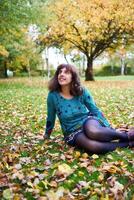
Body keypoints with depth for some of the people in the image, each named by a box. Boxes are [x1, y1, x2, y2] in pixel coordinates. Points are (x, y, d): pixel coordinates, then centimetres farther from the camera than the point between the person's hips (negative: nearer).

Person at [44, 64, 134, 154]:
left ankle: (125, 135, -17)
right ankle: (127, 143, -18)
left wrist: (109, 129, -4)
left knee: (92, 132, -39)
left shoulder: (82, 91, -8)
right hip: (72, 132, 0)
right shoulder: (53, 95, -11)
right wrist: (47, 134, 18)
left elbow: (96, 110, 1)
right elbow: (51, 117, 6)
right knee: (92, 146, -35)